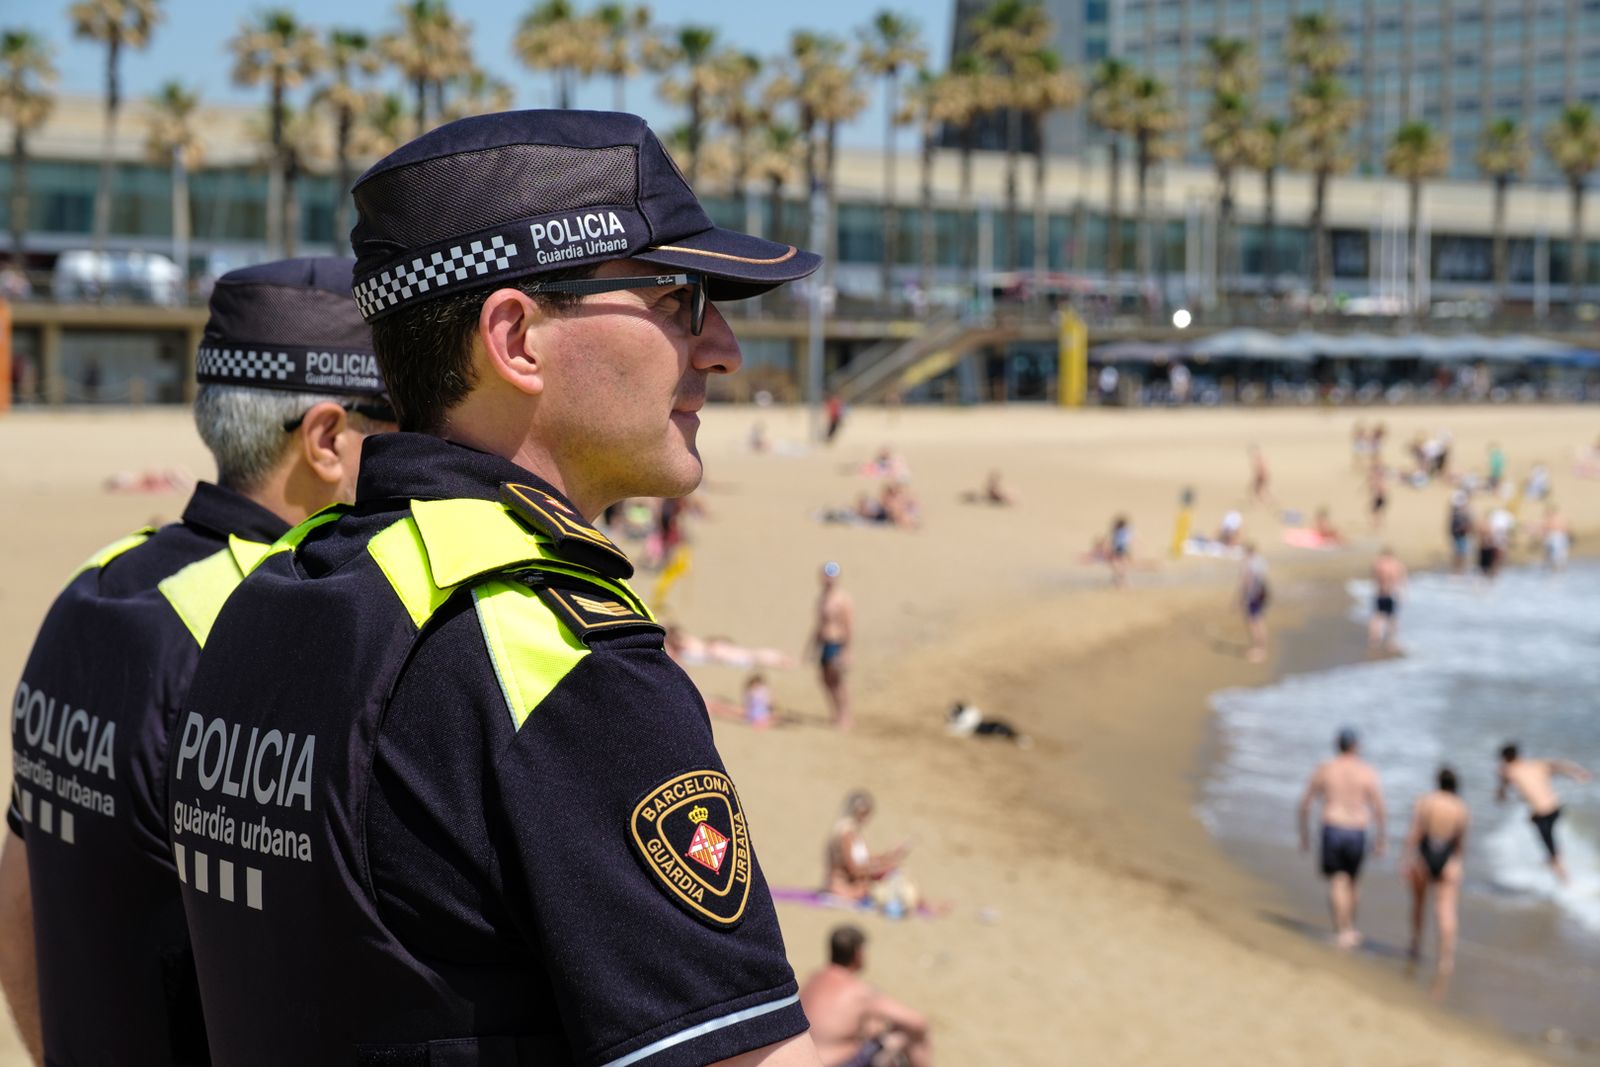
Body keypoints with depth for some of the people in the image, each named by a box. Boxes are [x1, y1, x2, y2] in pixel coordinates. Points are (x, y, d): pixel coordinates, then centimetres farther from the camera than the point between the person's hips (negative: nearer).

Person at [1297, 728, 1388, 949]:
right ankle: (1351, 928, 31)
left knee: (1337, 882, -1)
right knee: (1352, 881, 19)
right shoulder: (1367, 771, 1)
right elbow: (1379, 808, -2)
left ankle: (1343, 932, -14)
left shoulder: (1324, 769, 4)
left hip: (1332, 830, -1)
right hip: (1357, 832, 1)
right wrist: (1380, 839, 7)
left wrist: (1304, 835, 15)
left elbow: (1304, 804, 5)